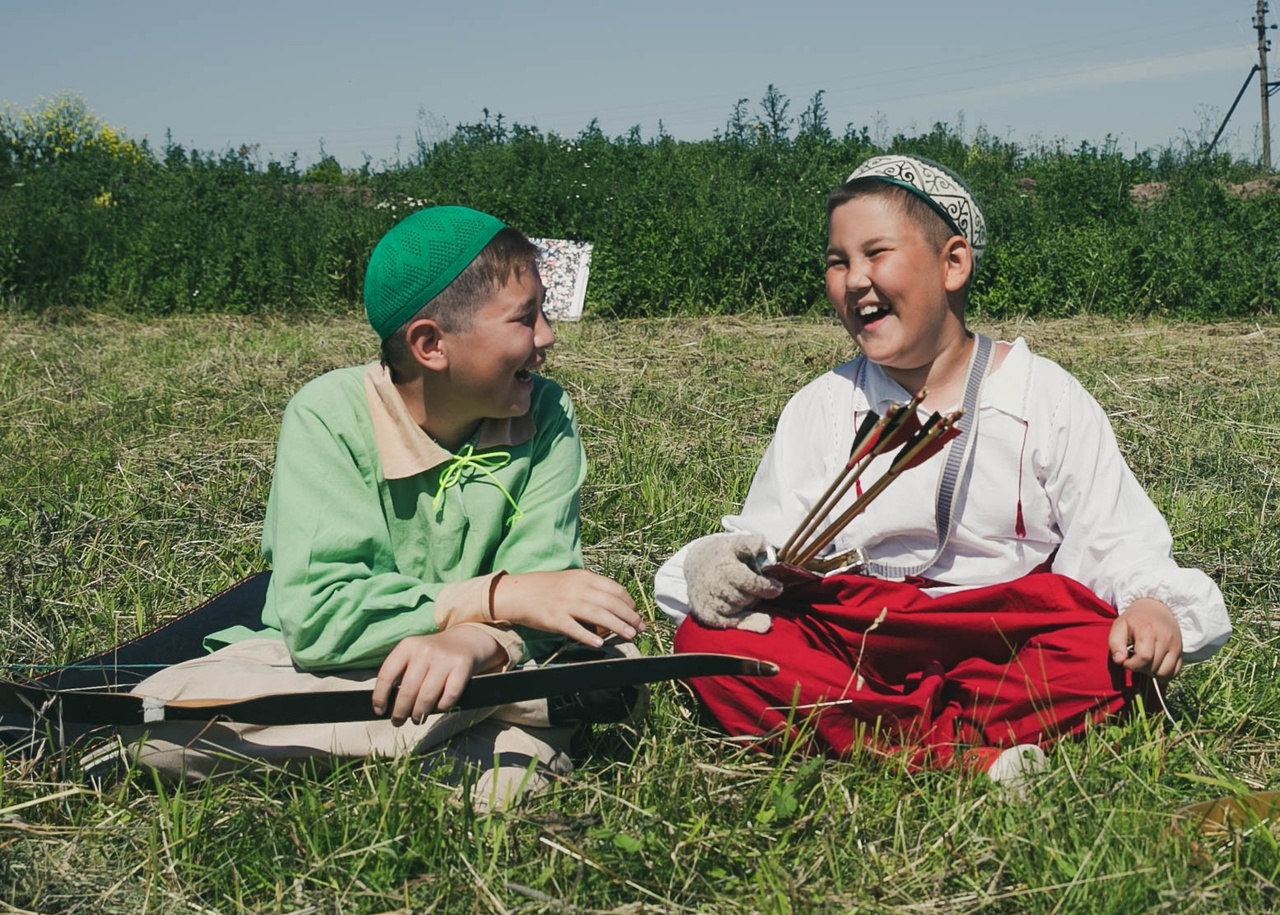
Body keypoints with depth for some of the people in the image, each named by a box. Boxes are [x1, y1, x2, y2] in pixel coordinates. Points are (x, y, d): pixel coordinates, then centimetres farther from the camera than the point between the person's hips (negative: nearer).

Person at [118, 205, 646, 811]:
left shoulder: (546, 416, -7)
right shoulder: (328, 416, -17)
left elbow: (543, 590, -16)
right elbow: (315, 615, -26)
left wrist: (477, 641, -39)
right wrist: (494, 597, -32)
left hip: (484, 660, 1)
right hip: (321, 664, 0)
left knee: (610, 665, -28)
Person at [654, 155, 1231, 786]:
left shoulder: (1045, 397, 5)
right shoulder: (820, 410, 11)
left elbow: (1117, 542, 2)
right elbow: (768, 544, 4)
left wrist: (1149, 600, -20)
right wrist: (721, 564, -19)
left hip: (1008, 637, -1)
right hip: (851, 646, 2)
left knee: (1120, 649, -32)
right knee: (708, 638, -25)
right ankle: (964, 756, -34)